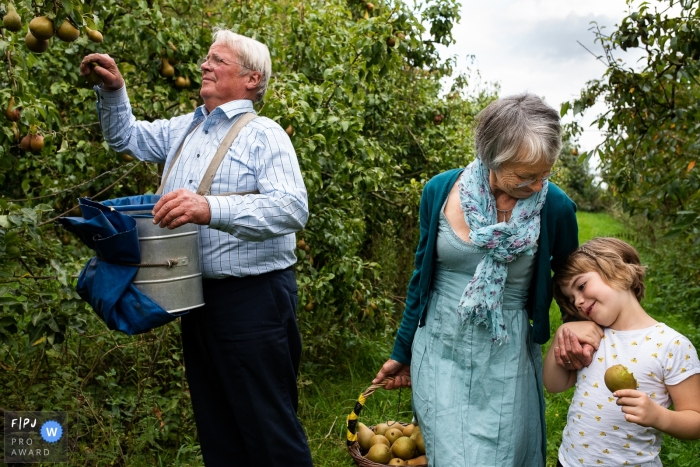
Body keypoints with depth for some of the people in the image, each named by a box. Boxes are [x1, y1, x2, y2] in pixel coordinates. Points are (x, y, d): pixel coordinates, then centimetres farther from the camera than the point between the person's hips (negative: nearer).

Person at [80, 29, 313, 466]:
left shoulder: (263, 134, -10)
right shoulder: (183, 129, 14)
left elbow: (293, 208, -25)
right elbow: (127, 136, 29)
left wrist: (211, 209, -36)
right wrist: (113, 90, 12)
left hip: (254, 298, -7)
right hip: (197, 296, 8)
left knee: (268, 429, 1)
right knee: (215, 425, 20)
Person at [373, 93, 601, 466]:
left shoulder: (556, 208, -12)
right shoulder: (440, 191, -10)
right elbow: (422, 277, 3)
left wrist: (584, 326, -9)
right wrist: (402, 352, 10)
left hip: (506, 361, 0)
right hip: (441, 352, 1)